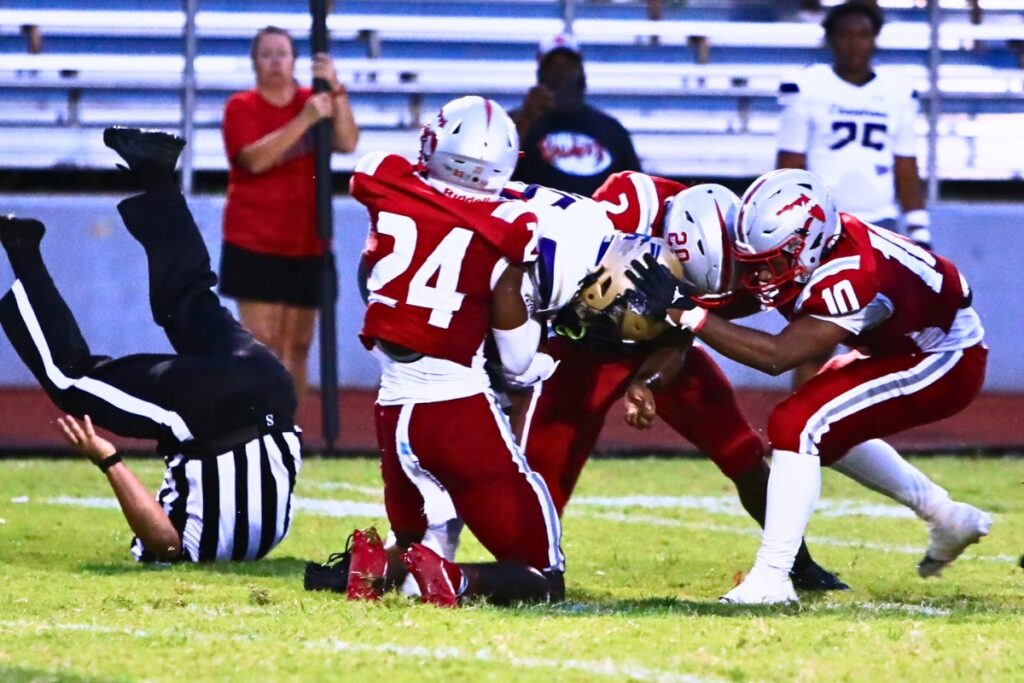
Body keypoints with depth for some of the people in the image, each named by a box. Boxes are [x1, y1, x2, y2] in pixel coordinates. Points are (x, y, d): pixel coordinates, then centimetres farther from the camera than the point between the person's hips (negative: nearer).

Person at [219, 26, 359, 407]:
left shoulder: (313, 102, 8)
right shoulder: (241, 107, -1)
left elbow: (348, 143, -9)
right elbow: (255, 159, -19)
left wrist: (336, 90, -21)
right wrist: (304, 121, -27)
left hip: (306, 245, 4)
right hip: (255, 245, -4)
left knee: (298, 345, 5)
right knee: (263, 342, -12)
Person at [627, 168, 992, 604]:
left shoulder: (851, 276, -35)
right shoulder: (788, 252, -11)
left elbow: (777, 356, -38)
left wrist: (683, 311, -42)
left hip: (948, 363, -9)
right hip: (897, 350, 9)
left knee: (798, 426, -20)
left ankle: (771, 579, -20)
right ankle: (946, 518, 32)